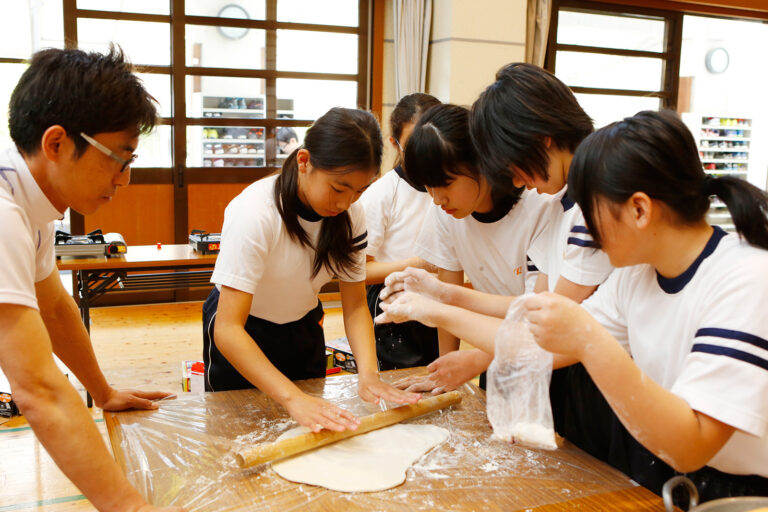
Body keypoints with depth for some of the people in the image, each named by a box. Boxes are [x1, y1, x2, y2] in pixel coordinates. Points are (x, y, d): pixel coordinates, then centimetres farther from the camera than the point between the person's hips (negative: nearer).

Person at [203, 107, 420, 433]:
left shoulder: (351, 214, -16)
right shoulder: (255, 213, -33)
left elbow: (355, 304, -12)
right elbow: (228, 328, -37)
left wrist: (369, 375, -30)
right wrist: (293, 397, -48)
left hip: (303, 329, 5)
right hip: (240, 337, -4)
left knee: (314, 427, 19)